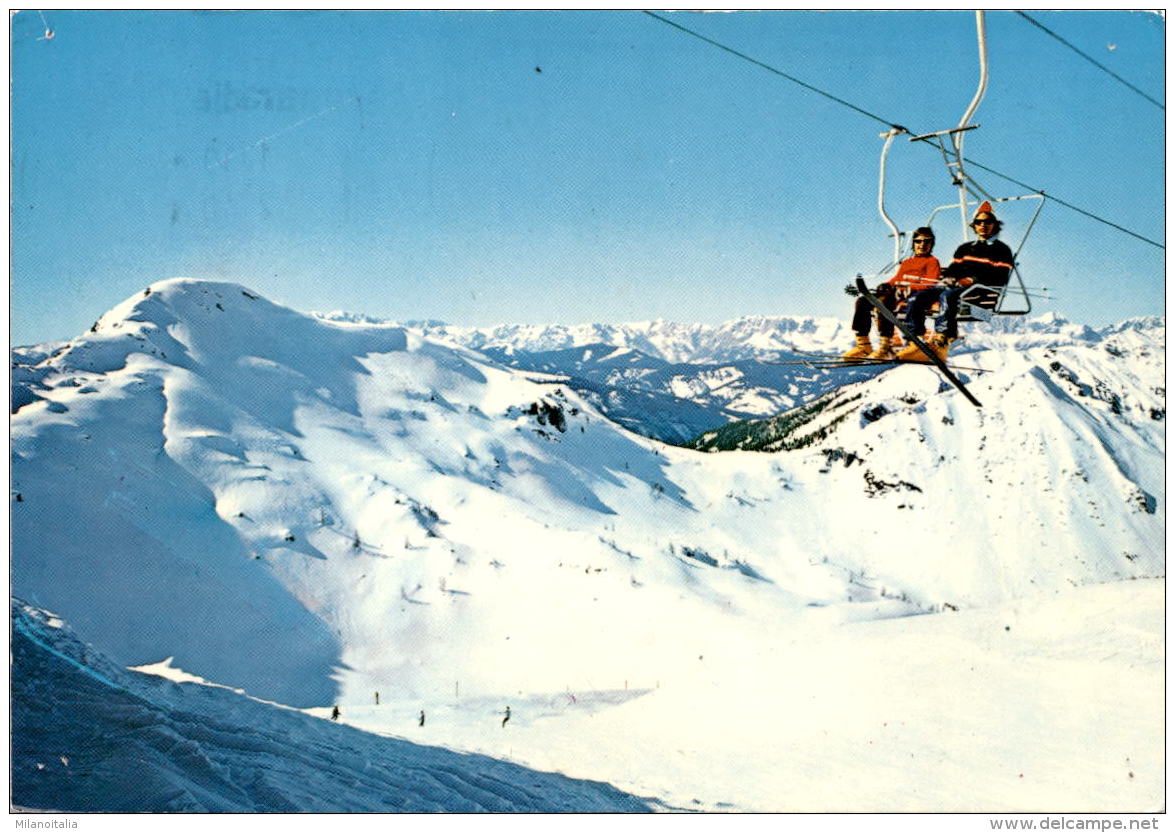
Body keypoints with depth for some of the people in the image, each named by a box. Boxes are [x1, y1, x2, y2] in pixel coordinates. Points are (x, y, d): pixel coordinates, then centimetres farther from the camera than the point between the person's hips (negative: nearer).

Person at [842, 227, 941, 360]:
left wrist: (908, 288, -19)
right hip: (897, 293, 7)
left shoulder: (932, 261, 11)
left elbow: (929, 285, -4)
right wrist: (886, 286, 1)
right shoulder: (906, 262, 33)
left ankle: (886, 348, -43)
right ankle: (863, 346, -17)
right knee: (862, 302, -13)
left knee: (884, 301, -37)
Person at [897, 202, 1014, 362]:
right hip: (954, 285, 6)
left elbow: (1000, 278, -2)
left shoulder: (1002, 250, 12)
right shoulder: (965, 248, 29)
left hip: (984, 292, -6)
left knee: (948, 295, -39)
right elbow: (952, 269, 21)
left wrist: (973, 280, -15)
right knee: (917, 298, -19)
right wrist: (949, 277, -4)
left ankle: (941, 342, -53)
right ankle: (913, 342, -30)